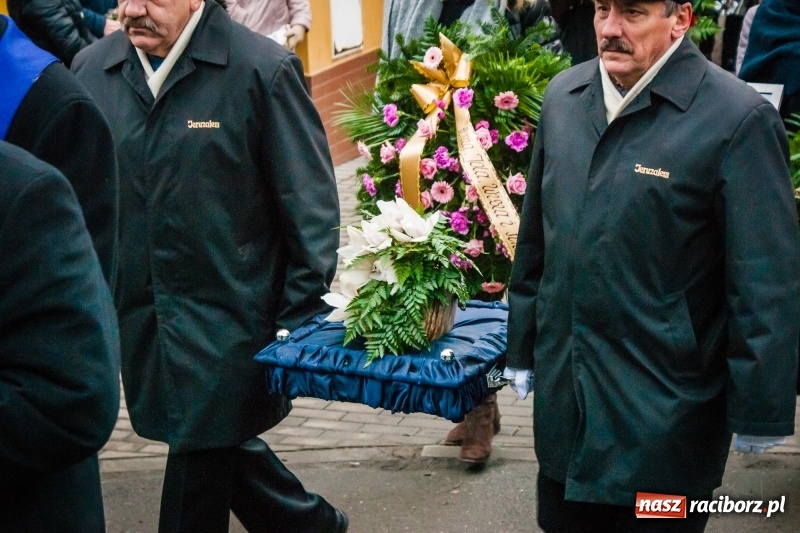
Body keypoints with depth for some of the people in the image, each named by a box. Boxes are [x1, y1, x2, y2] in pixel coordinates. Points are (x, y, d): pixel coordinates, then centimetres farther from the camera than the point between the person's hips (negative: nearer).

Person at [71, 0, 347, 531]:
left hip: (228, 314, -5)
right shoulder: (91, 68, 2)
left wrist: (300, 318, -11)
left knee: (202, 453, 3)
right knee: (220, 443, 15)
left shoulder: (264, 69, -12)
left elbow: (310, 206, -10)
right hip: (138, 315, 5)